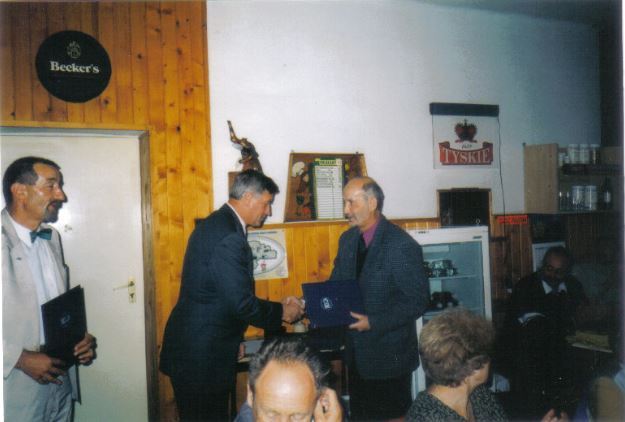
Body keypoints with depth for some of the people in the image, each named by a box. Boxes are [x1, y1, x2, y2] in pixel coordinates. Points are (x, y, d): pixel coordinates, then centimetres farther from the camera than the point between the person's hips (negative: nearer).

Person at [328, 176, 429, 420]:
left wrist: (374, 322, -23)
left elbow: (418, 301, -18)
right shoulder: (347, 239, 5)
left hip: (389, 356, -7)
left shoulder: (402, 246, -18)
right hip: (357, 353, 7)